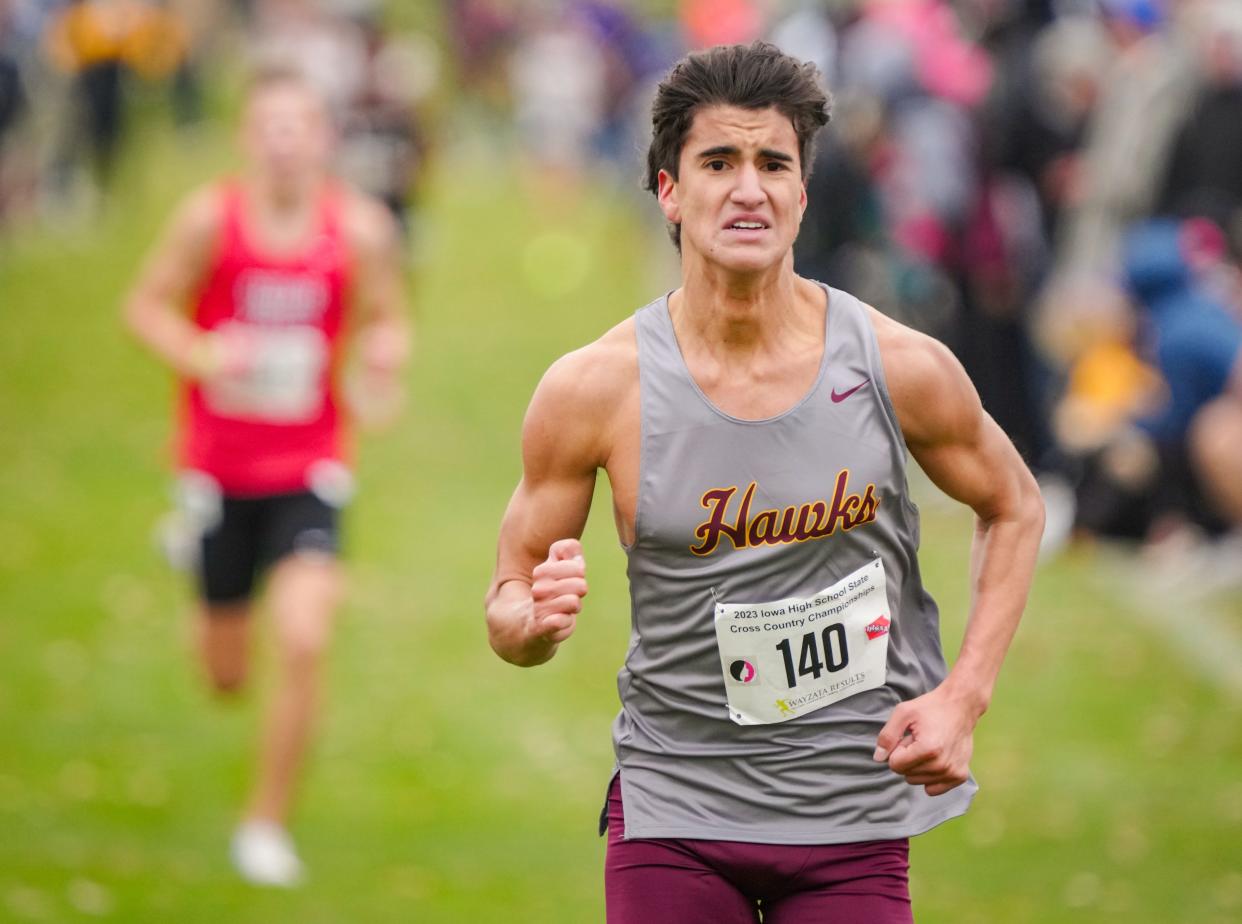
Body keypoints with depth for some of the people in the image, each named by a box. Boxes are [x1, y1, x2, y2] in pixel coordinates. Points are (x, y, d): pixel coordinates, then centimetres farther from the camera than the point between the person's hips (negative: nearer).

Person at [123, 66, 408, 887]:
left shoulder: (360, 229, -8)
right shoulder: (211, 219, -11)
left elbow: (386, 321, 6)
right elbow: (148, 306, -1)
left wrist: (384, 355, -17)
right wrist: (200, 355, -20)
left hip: (309, 472, 0)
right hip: (220, 469, 0)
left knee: (305, 642, -19)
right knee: (228, 674, 11)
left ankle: (268, 823, 2)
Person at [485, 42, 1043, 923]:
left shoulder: (901, 367, -8)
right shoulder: (595, 388, -9)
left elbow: (1014, 506, 10)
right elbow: (507, 604, 0)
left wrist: (964, 696, -1)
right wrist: (538, 620, -24)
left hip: (853, 816, 1)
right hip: (672, 810, 0)